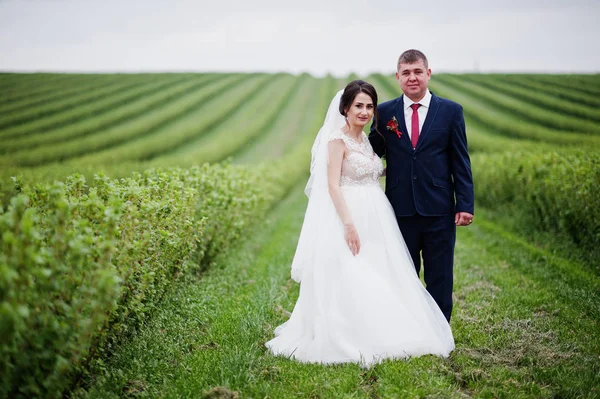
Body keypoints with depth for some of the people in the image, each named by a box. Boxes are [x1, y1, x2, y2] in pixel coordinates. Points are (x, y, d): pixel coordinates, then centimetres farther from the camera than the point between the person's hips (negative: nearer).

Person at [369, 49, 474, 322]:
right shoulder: (385, 112, 5)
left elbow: (461, 162, 1)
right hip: (400, 210, 1)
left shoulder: (451, 111, 2)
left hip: (438, 210, -1)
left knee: (439, 279, 7)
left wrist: (465, 205, -5)